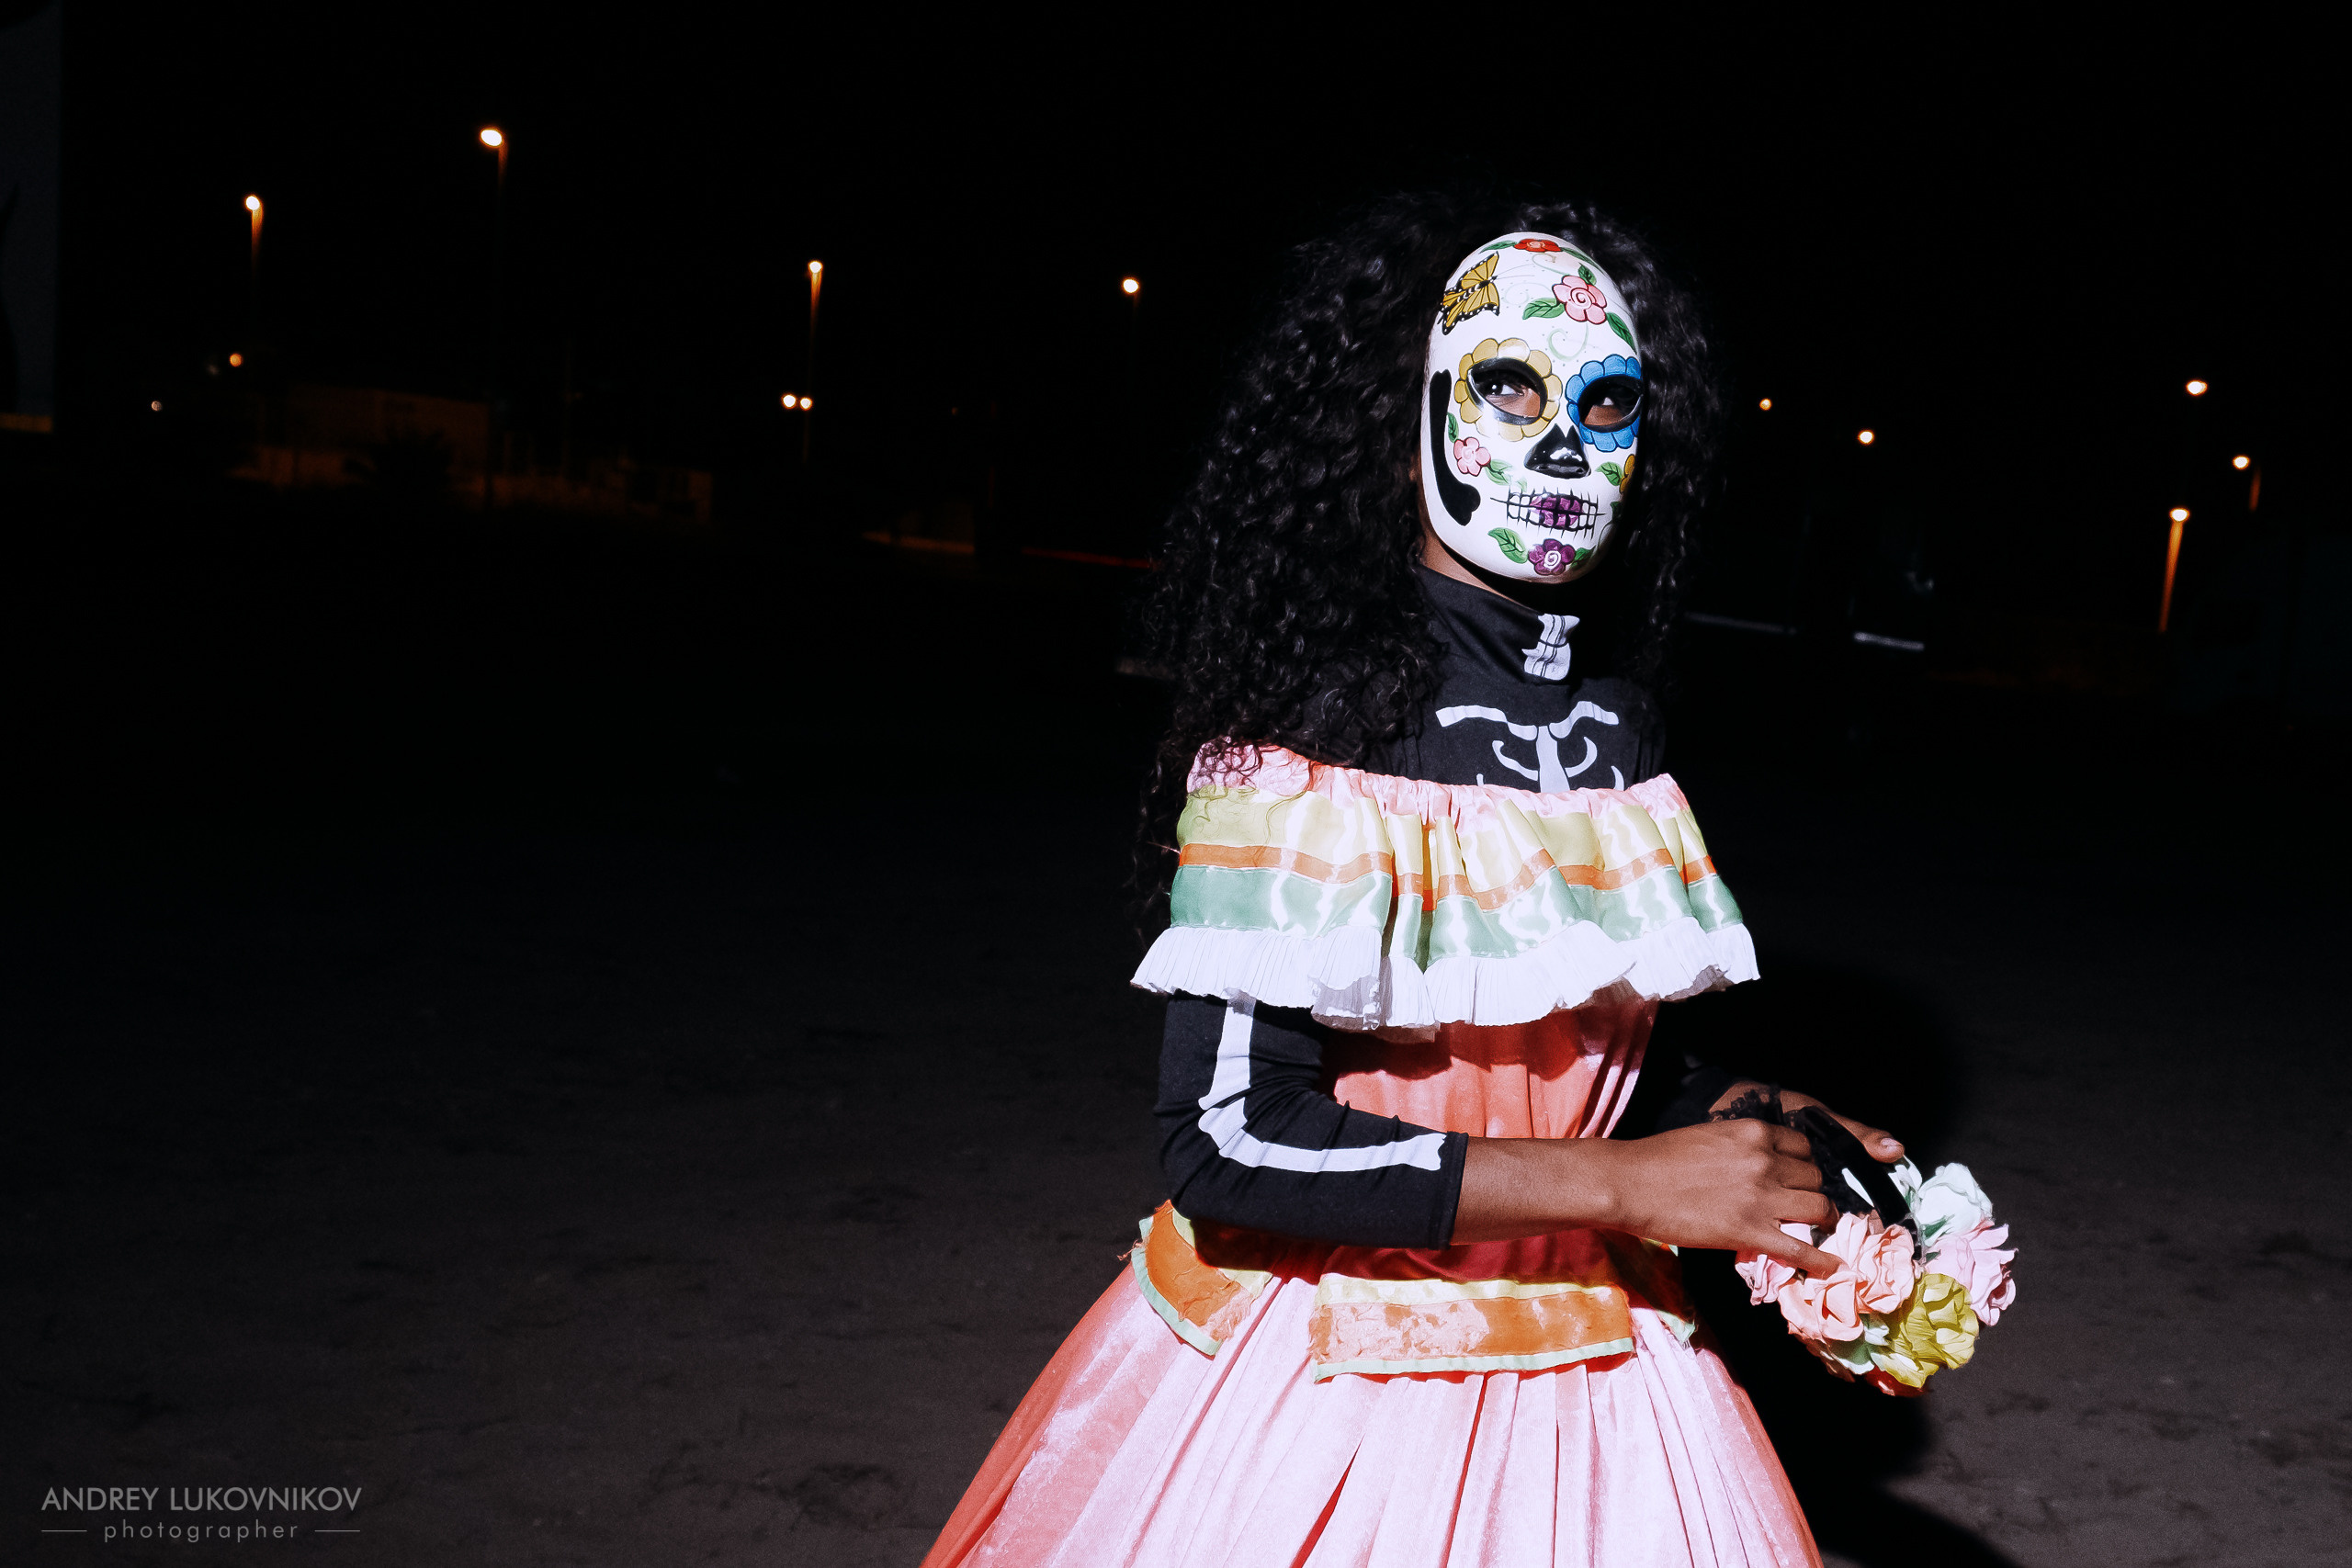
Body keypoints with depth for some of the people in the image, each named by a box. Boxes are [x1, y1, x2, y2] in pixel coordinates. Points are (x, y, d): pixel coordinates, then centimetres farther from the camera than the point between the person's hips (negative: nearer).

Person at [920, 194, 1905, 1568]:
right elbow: (1228, 1137, -24)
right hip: (1320, 1382, -6)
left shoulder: (1619, 721, 2)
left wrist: (1758, 1128, -2)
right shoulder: (1311, 732, -18)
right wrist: (1624, 1184, -22)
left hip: (1585, 1363, 6)